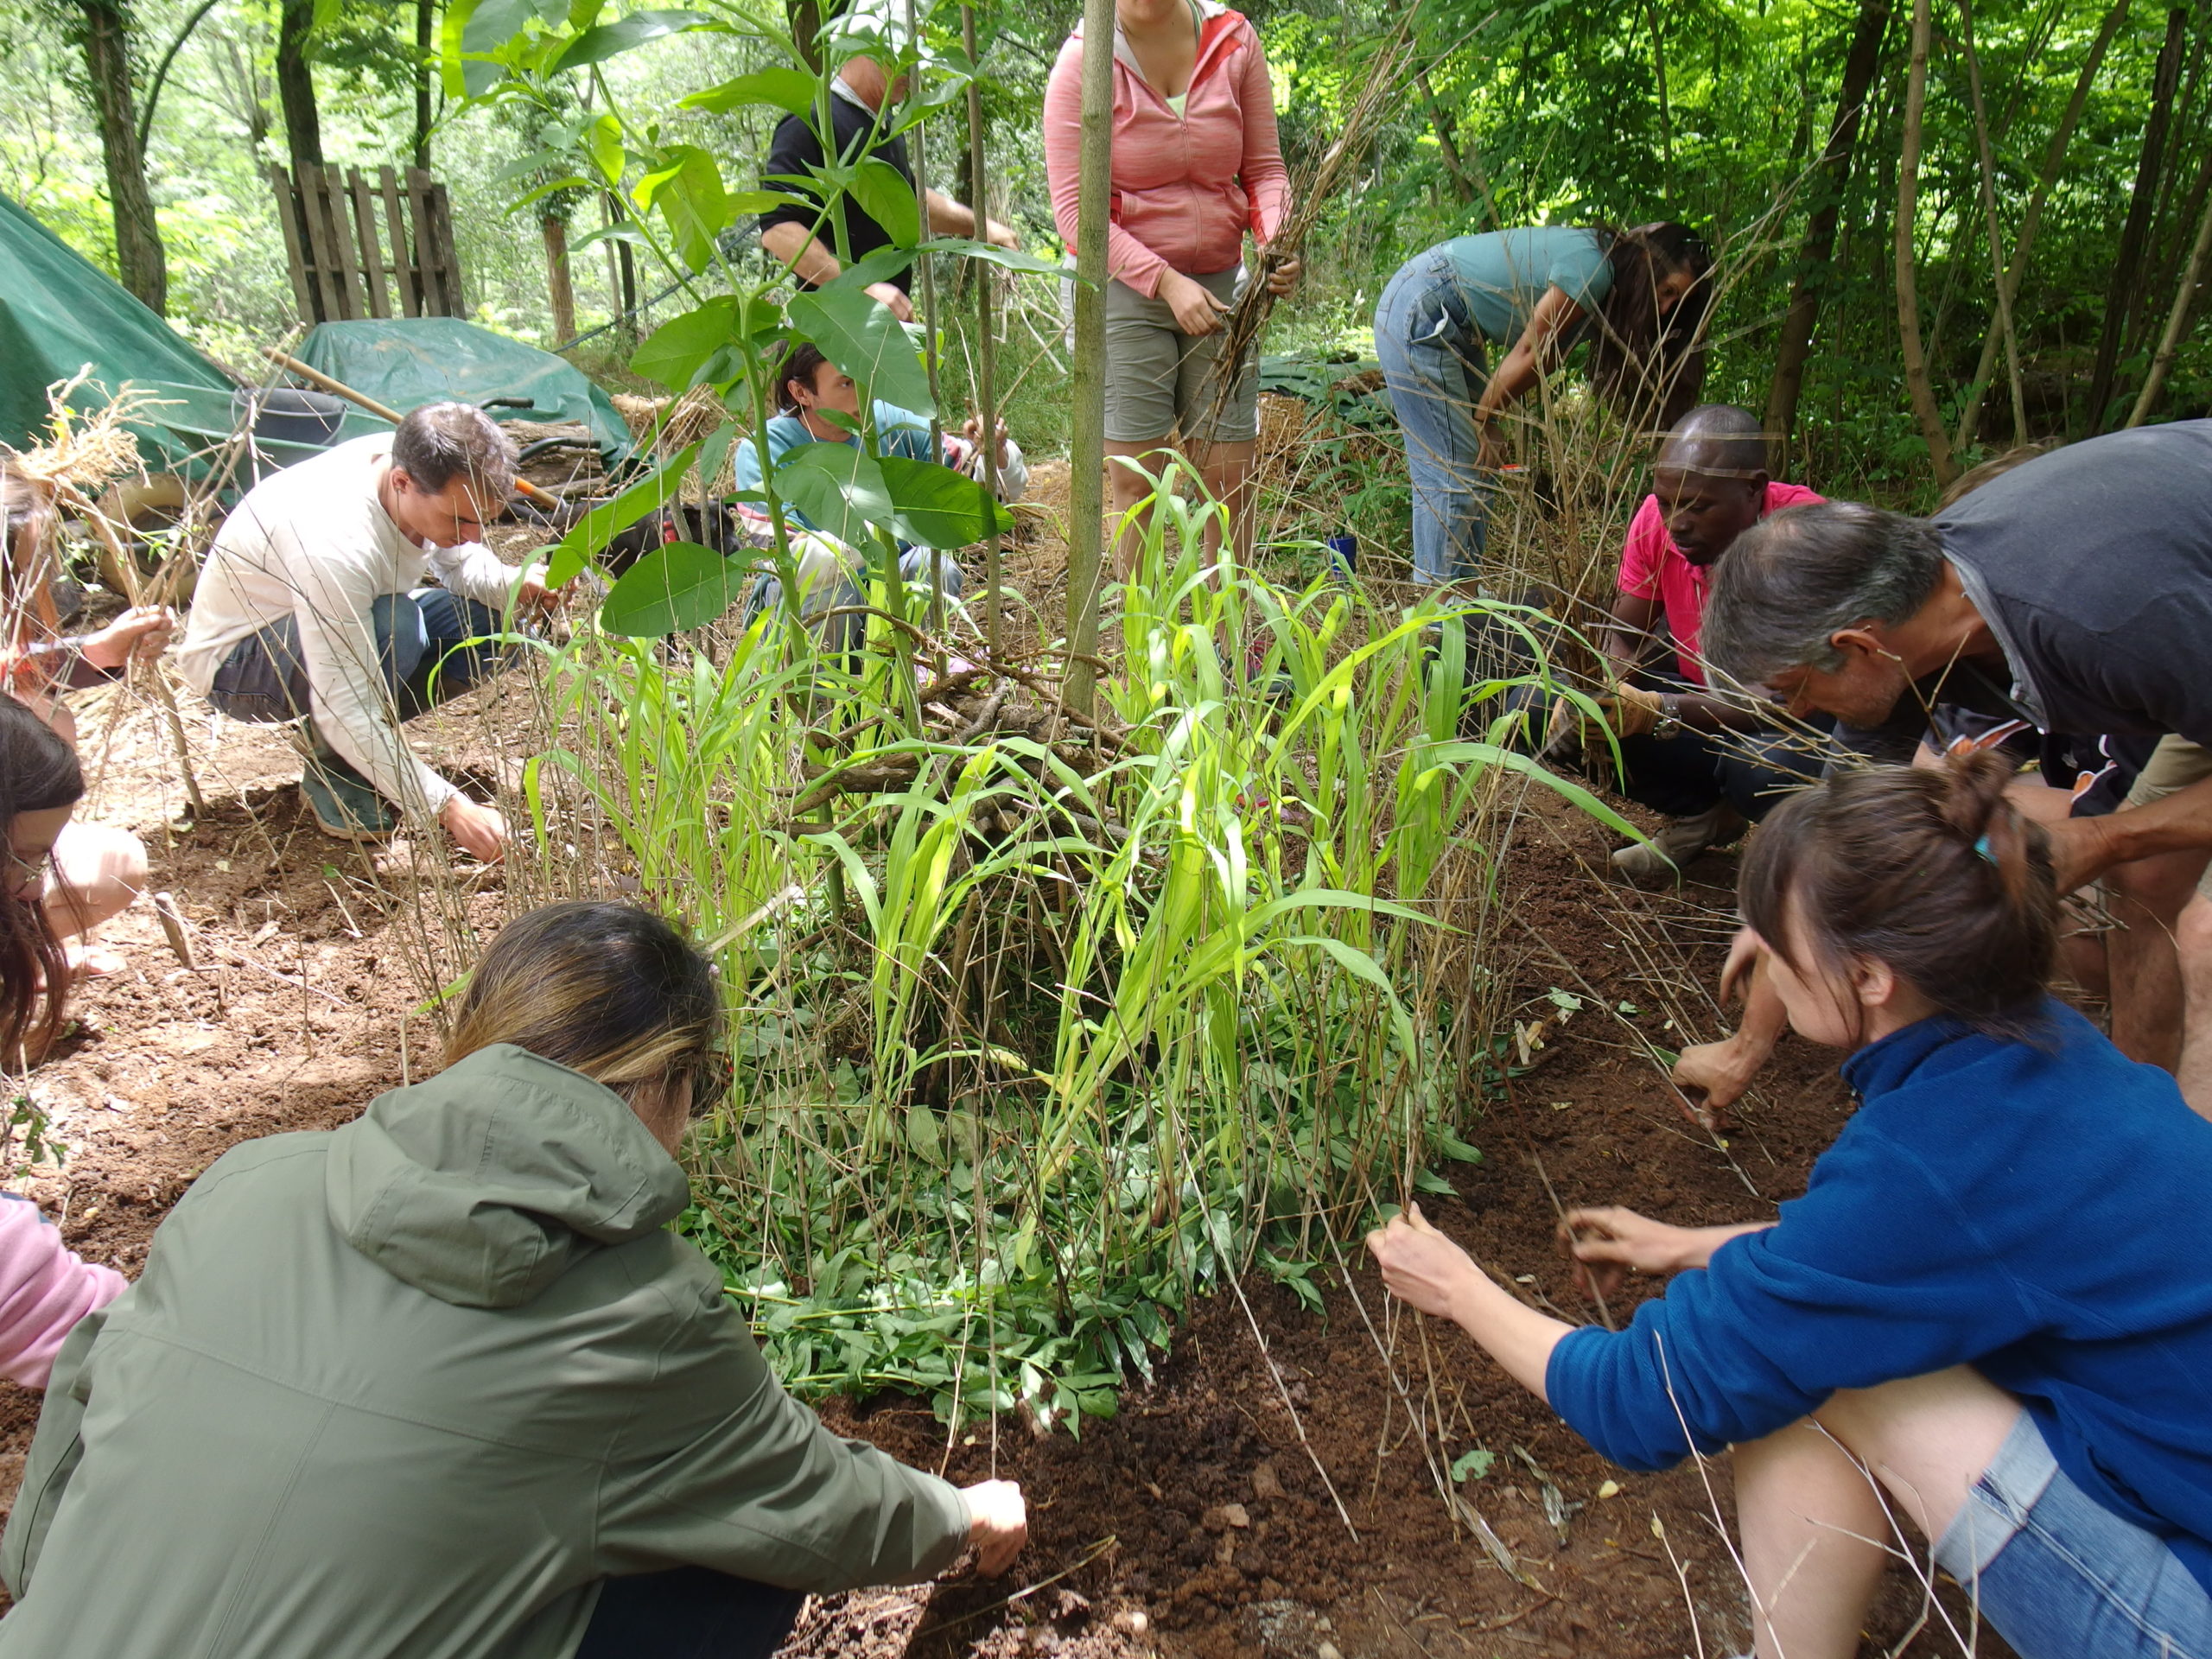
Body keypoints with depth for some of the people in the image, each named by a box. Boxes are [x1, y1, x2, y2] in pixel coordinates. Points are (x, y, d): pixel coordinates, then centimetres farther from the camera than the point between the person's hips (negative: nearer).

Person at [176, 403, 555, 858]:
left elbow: (466, 565, 0)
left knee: (496, 622, -11)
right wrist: (449, 807, -43)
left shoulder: (423, 470, -19)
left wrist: (518, 586, -24)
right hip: (235, 661, -8)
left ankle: (368, 743, 5)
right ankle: (333, 773, -11)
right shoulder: (334, 542, -39)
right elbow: (344, 711, -38)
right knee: (394, 627, -38)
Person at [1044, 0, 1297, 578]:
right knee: (1136, 481, -4)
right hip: (1126, 290, -3)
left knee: (1232, 476, 3)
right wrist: (1166, 281, -19)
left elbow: (1264, 167, 6)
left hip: (1221, 286, 3)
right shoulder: (1084, 61, -7)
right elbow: (1074, 208, -11)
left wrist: (1276, 240, -15)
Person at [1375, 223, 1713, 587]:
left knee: (1477, 468, 8)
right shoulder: (1592, 267, -21)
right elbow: (1529, 351, -17)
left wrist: (1488, 417, -5)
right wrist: (1487, 419, -6)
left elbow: (1541, 358, 6)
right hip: (1419, 312, -10)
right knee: (1451, 472, -11)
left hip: (1452, 328, 10)